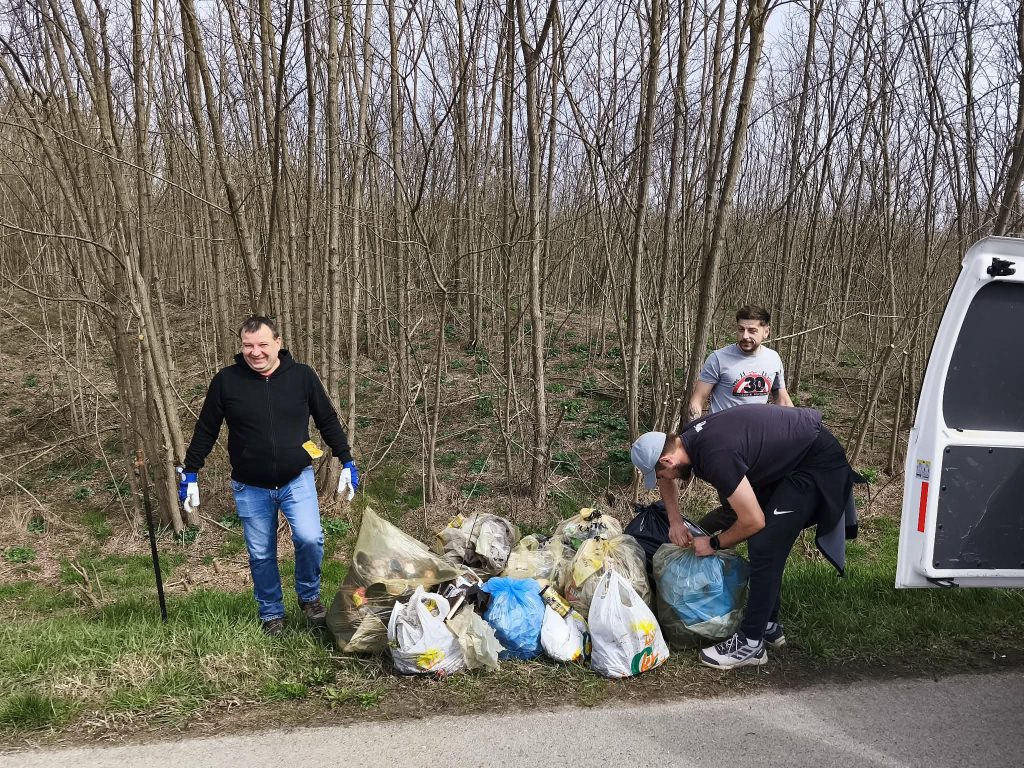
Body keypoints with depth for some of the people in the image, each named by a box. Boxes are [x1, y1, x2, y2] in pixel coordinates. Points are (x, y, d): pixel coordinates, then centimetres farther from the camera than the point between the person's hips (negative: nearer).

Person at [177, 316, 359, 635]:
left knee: (310, 539, -16)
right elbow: (206, 430, 5)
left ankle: (309, 597, 12)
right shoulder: (226, 381, -6)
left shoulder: (302, 376, -5)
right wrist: (190, 474, 6)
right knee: (261, 555, 7)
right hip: (250, 488, 1)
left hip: (297, 480, 0)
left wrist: (347, 463, 5)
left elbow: (328, 421, 6)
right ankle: (271, 613, 30)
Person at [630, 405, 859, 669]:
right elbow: (669, 481, 18)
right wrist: (675, 521, 7)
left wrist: (713, 544, -10)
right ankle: (768, 625, 25)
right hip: (788, 456, 9)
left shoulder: (715, 457, -32)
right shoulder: (687, 437, -5)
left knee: (764, 546, -12)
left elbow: (753, 521, -25)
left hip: (816, 461, -9)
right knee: (763, 541, 12)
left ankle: (750, 643, -2)